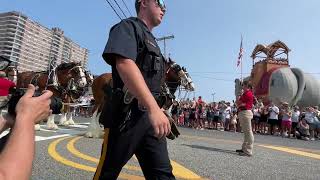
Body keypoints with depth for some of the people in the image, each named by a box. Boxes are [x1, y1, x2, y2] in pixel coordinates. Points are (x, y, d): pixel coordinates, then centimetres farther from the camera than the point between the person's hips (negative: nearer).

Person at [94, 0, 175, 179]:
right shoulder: (128, 26, -2)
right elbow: (124, 64, -23)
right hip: (126, 114, -7)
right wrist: (153, 107, -32)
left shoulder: (152, 40, 23)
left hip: (150, 115, 8)